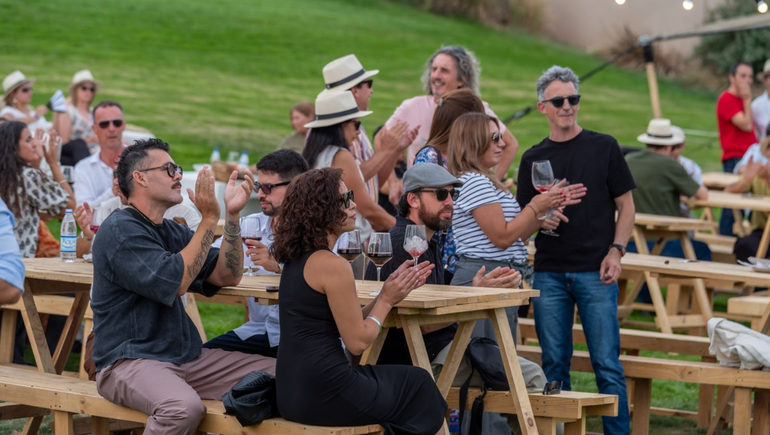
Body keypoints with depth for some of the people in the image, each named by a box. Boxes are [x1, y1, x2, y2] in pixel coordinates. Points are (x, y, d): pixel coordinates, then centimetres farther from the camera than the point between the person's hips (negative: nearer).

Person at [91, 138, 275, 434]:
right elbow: (176, 281, -19)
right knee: (184, 406, -39)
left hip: (187, 357, 8)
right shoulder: (119, 230, -10)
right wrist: (209, 219, -13)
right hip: (128, 361, -8)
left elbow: (228, 276, 10)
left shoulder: (172, 232, 17)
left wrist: (232, 214, 0)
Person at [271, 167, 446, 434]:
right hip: (321, 394, -9)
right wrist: (387, 300, -1)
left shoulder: (298, 258, 11)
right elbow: (358, 342, -14)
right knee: (418, 384, 14)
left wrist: (389, 291, 7)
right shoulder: (332, 266, -17)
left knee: (407, 379, 24)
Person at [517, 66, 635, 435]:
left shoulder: (603, 147, 4)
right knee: (554, 364, 5)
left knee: (607, 363, -4)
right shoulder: (533, 158, 11)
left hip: (595, 272, -2)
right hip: (549, 273, 3)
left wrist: (616, 251, -7)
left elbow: (626, 205, 6)